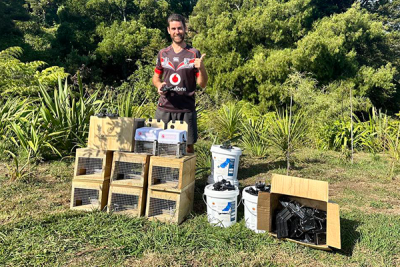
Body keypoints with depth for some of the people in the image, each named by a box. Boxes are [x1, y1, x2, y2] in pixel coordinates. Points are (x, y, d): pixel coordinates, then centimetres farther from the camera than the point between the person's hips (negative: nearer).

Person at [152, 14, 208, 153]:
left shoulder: (194, 54, 1)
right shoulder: (163, 53, 9)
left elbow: (202, 84, 0)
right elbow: (156, 77, 19)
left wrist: (202, 68, -19)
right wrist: (159, 85, -4)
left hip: (187, 109, -2)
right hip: (164, 108, 2)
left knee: (188, 146, 4)